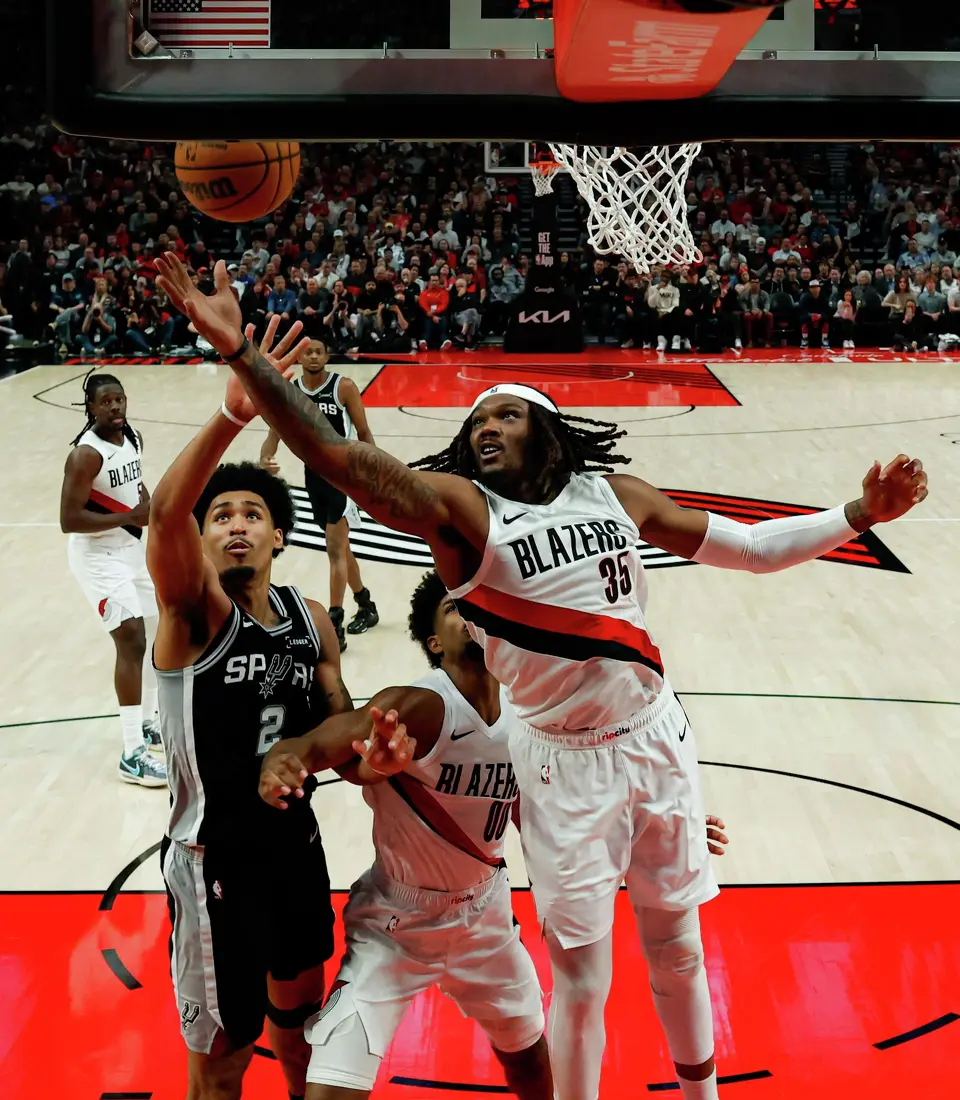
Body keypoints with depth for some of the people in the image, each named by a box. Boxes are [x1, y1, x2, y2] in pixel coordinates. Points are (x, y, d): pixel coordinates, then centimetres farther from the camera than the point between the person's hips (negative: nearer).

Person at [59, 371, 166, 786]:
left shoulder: (132, 439, 2)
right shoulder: (86, 454, -22)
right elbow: (69, 520, -26)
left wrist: (152, 508, 3)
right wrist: (131, 516, -26)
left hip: (130, 547, 9)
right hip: (98, 554, -9)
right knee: (131, 640, -18)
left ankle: (147, 722, 38)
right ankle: (132, 755, -17)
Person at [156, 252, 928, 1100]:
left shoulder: (616, 492, 2)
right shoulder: (459, 506, -9)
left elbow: (748, 546, 11)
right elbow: (338, 456, -23)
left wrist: (859, 515, 4)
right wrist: (241, 353, -34)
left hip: (659, 740, 4)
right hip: (564, 764, -3)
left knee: (676, 946, 20)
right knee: (582, 980, 3)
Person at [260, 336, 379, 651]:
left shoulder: (344, 387, -12)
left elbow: (364, 433, -6)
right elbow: (274, 435, -2)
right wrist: (265, 459, -24)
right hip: (314, 474, 6)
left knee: (335, 549, -12)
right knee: (340, 546, 17)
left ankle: (333, 628, -12)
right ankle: (366, 607, 36)